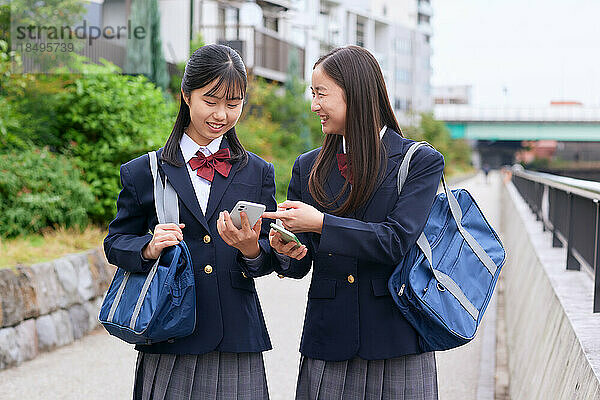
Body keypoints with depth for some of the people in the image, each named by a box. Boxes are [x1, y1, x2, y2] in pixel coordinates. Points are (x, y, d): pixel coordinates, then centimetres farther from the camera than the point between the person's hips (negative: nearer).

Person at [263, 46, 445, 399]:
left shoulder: (421, 162, -1)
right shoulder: (309, 167, 11)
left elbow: (396, 241, -14)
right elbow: (299, 267, 11)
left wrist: (321, 224, -20)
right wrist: (285, 252, -12)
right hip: (328, 342, 3)